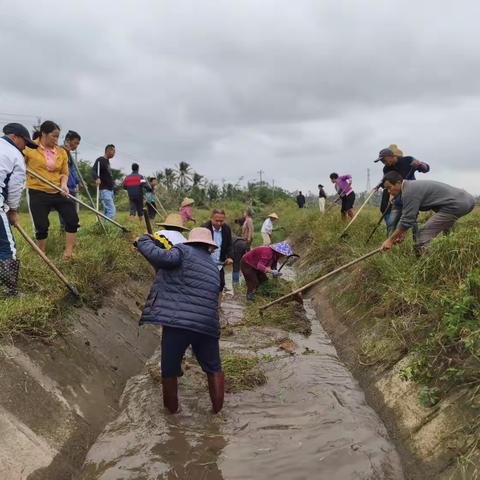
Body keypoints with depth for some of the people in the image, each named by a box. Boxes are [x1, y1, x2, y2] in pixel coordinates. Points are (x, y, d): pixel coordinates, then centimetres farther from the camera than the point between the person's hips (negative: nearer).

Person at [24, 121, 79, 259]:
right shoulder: (29, 148, -6)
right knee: (41, 226, 1)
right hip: (37, 193, -4)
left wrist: (64, 184, -9)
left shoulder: (62, 152, 6)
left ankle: (68, 252, 12)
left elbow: (64, 173, 10)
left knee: (73, 219, -2)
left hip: (58, 193, 4)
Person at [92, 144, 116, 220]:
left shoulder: (108, 161, 19)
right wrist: (96, 178, -38)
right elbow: (93, 170, -21)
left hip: (110, 190, 10)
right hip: (104, 190, -10)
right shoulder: (100, 160, -7)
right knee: (112, 210, -19)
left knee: (107, 211, 11)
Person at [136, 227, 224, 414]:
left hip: (177, 322, -4)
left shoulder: (184, 251, 2)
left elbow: (163, 257, -17)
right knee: (214, 369, 22)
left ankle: (171, 408, 30)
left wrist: (144, 241, 1)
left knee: (169, 370, 17)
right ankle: (217, 408, 26)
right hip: (208, 325, 4)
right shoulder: (213, 266, 22)